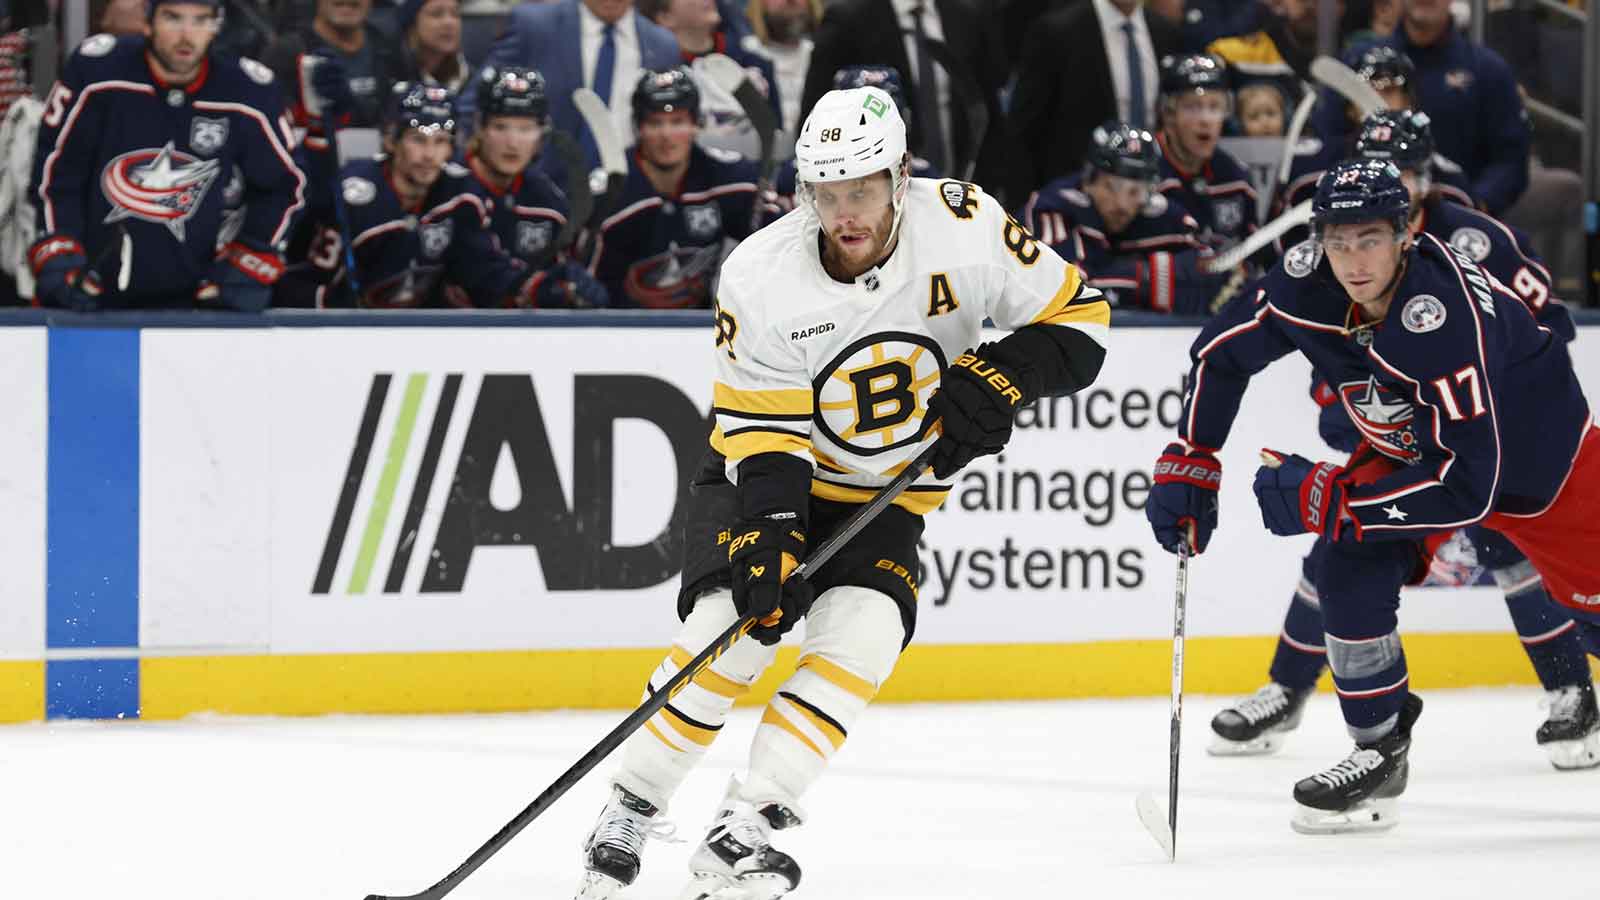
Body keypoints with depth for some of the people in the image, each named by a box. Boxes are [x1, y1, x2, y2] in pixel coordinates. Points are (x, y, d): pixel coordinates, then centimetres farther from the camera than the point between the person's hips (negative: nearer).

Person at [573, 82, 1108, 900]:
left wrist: (1000, 376, -26)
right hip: (762, 477, -1)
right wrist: (768, 529, -33)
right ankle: (631, 809, -4)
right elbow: (764, 433, -18)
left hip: (887, 498, 1)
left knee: (860, 636, -22)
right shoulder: (761, 276, -21)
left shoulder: (961, 228, -20)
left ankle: (742, 829, -20)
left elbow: (1077, 315, -10)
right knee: (732, 629, -22)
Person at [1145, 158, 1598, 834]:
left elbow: (1467, 485, -41)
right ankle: (1379, 752, 0)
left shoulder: (1445, 316, -41)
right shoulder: (1308, 283, -23)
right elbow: (1221, 351, -3)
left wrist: (1323, 499, -38)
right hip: (1407, 443, 5)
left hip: (1538, 453, -5)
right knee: (1350, 567, -14)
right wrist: (1188, 464, -6)